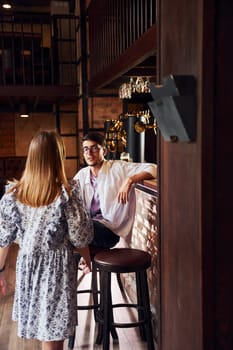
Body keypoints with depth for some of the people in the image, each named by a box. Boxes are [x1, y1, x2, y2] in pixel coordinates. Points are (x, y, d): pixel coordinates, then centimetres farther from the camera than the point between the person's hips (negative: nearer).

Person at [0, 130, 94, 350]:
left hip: (27, 265, 4)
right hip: (57, 266, -3)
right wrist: (88, 258, 10)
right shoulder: (67, 193, -16)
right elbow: (79, 237, -9)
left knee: (38, 324, 23)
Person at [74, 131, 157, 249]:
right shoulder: (82, 175, 16)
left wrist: (129, 180, -23)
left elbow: (153, 169, -9)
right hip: (88, 225, 5)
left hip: (111, 230, -4)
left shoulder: (118, 168, -1)